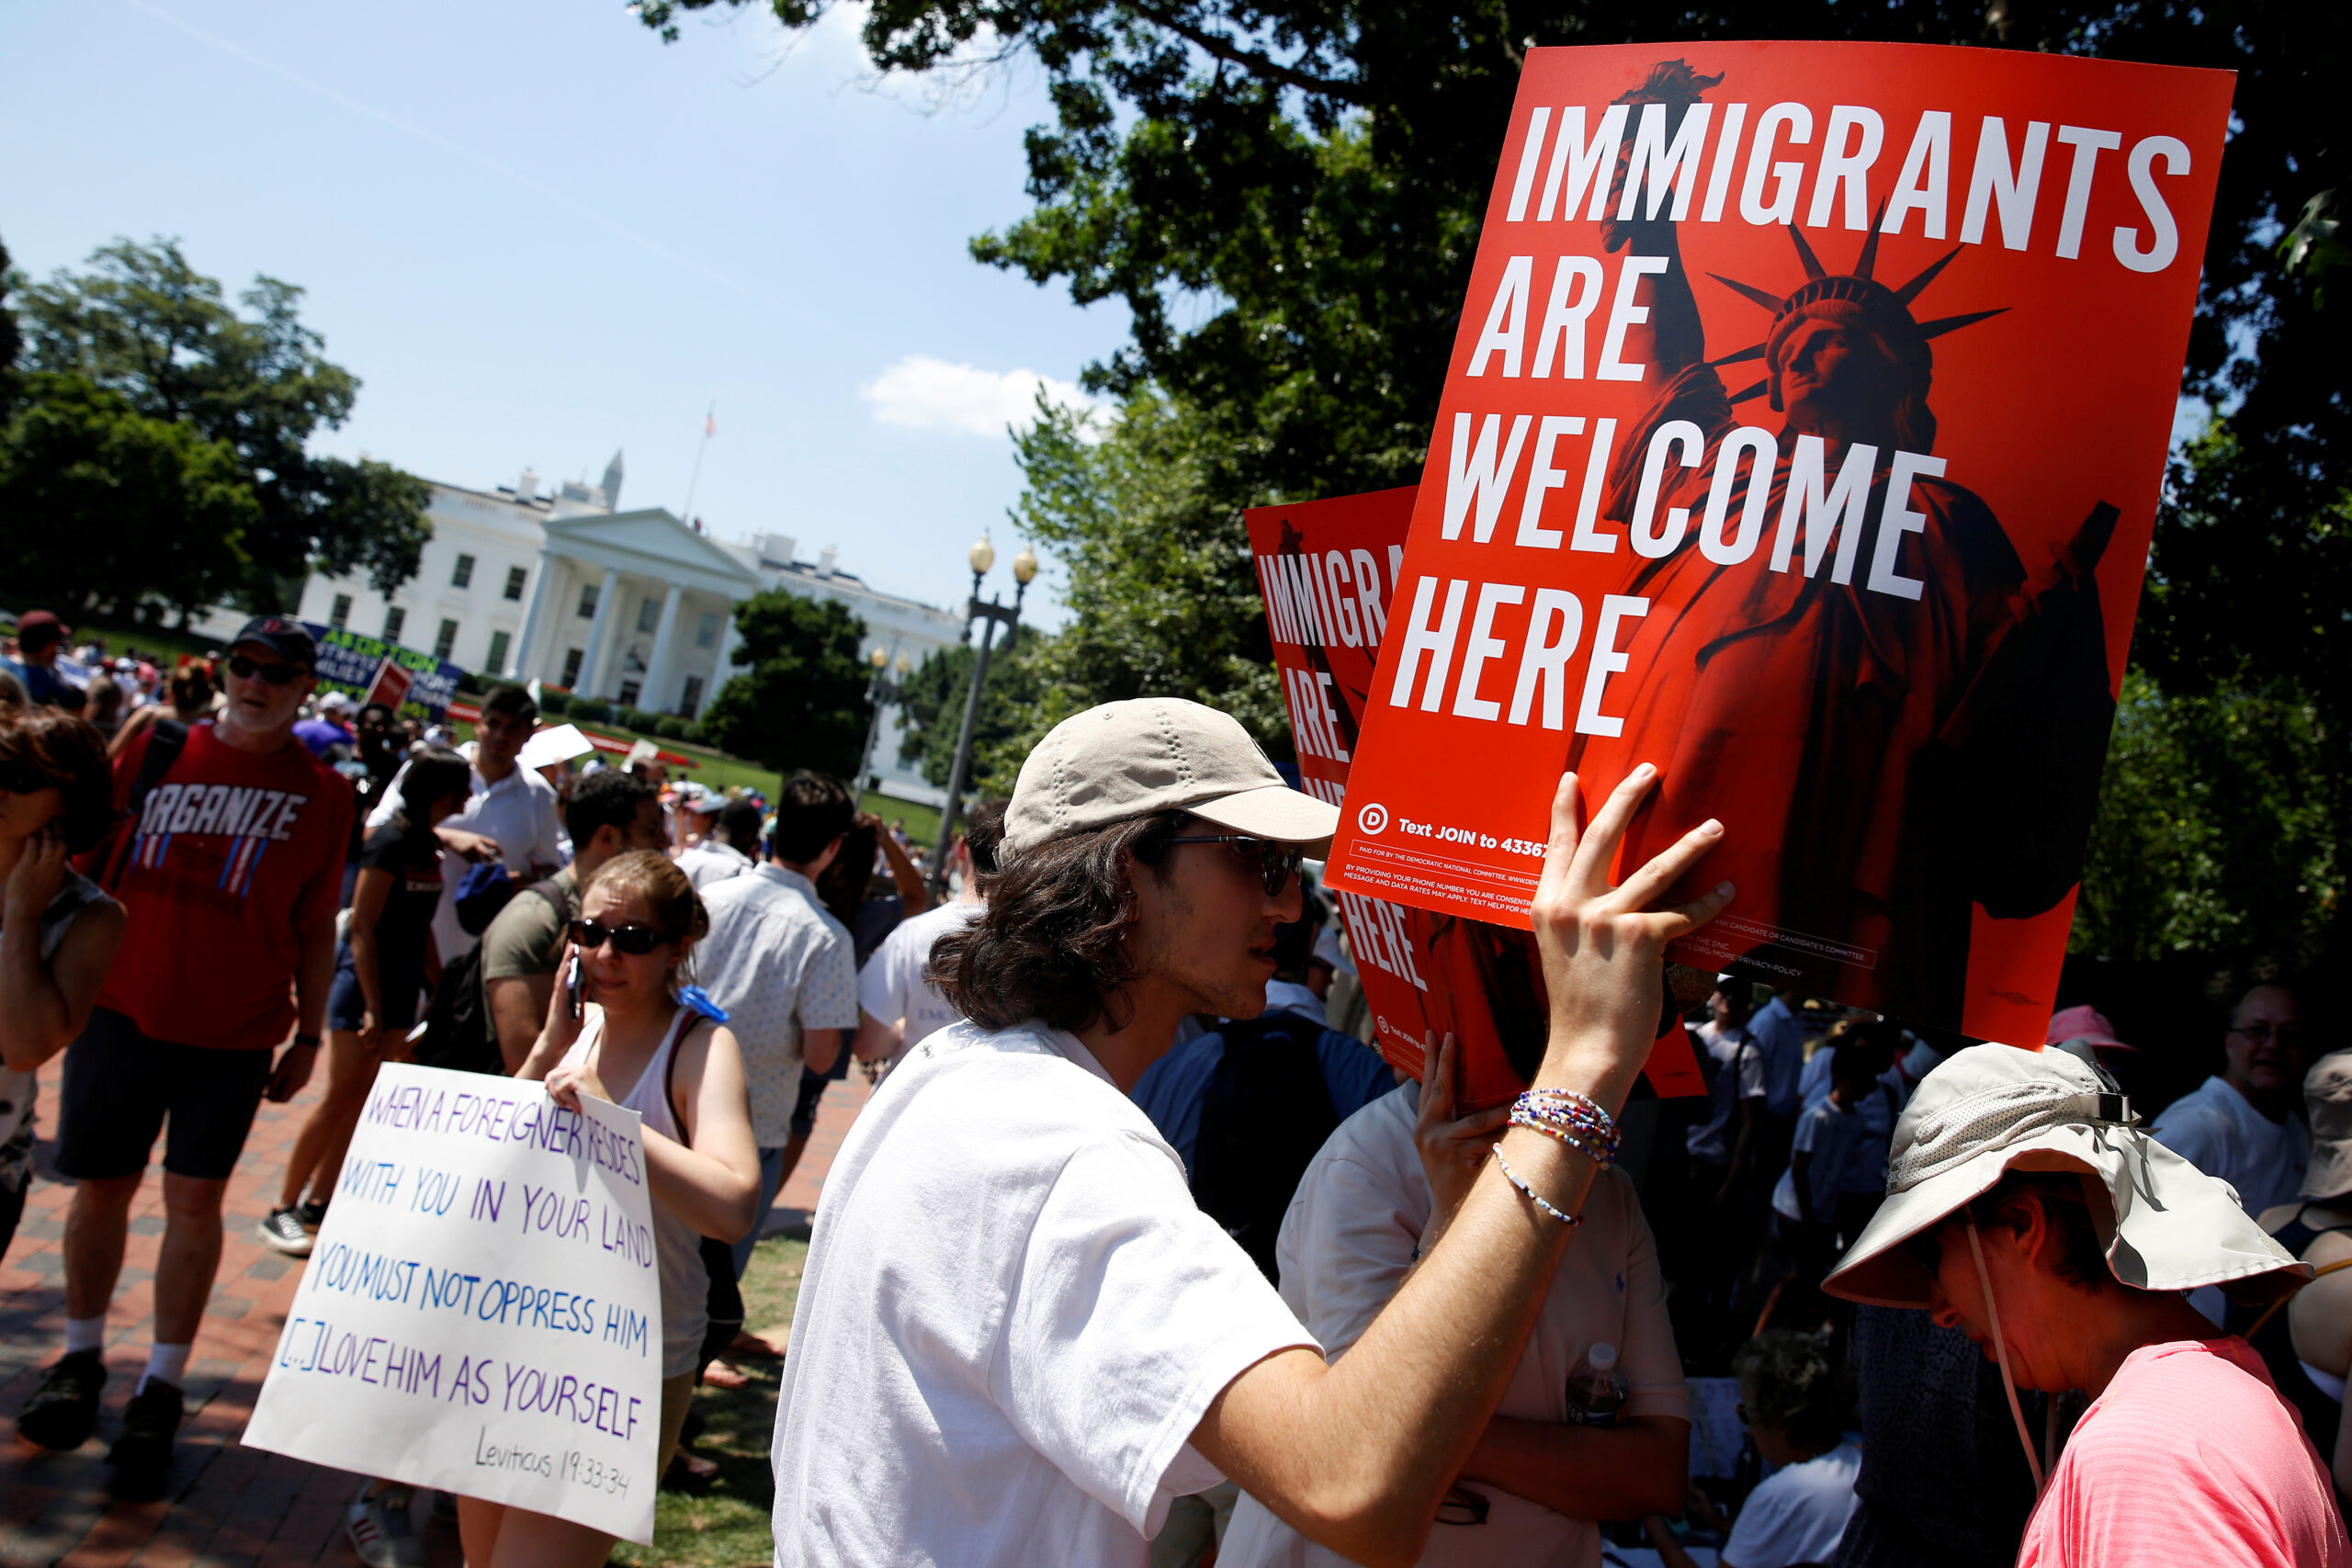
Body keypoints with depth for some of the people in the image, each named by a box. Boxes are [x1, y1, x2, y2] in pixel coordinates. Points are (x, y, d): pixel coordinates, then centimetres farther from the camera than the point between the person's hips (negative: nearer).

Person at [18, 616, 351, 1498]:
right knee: (103, 1183, 10)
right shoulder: (159, 750, 3)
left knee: (195, 1196, 0)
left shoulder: (323, 793, 0)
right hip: (124, 1006, 2)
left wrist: (309, 1034, 5)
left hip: (235, 1030, -1)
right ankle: (80, 1357, 28)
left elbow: (317, 928, 5)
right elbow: (92, 855, 11)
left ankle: (160, 1388, 10)